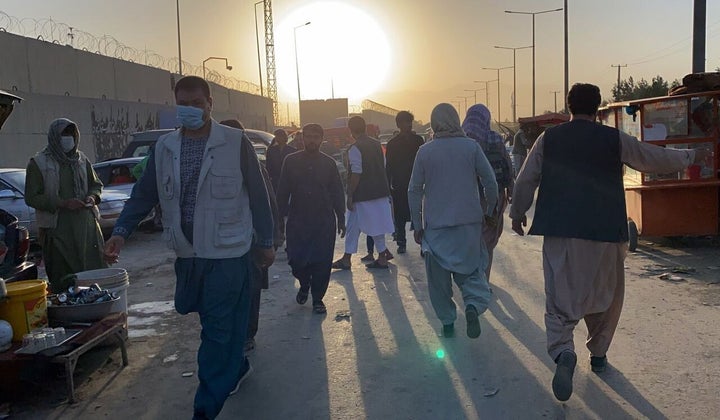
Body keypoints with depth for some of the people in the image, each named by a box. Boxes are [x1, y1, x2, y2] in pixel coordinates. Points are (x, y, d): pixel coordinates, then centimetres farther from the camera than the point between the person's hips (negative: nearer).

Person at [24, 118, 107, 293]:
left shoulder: (81, 159, 12)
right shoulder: (38, 163, -2)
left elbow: (96, 184, 22)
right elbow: (31, 198, -5)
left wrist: (93, 196, -1)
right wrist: (63, 203, -15)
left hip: (86, 224, 4)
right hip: (57, 228, -4)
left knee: (96, 270, 2)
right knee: (63, 279, -2)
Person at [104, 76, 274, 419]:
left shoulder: (236, 143, -8)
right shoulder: (164, 147, 5)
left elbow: (258, 194, -3)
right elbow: (144, 194, 9)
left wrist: (266, 242, 0)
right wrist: (121, 231, -5)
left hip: (227, 253, -5)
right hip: (187, 254, 5)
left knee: (218, 330, -1)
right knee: (211, 322, 19)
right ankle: (237, 367, 44)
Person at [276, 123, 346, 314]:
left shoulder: (329, 163, 5)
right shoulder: (291, 161, 3)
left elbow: (337, 193, 8)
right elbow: (283, 191, 4)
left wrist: (341, 220, 7)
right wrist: (280, 217, -1)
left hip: (324, 221, 0)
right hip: (297, 220, 0)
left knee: (322, 262, -1)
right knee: (296, 260, 0)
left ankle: (317, 298, 18)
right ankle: (304, 285, 32)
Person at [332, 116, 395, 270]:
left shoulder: (354, 149, -13)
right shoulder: (377, 144, 8)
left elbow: (356, 174, -19)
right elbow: (384, 167, 12)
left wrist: (350, 196, -15)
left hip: (362, 195, -6)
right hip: (380, 192, 6)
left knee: (353, 226, 4)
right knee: (377, 224, 13)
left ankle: (347, 259, 12)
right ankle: (382, 257, 15)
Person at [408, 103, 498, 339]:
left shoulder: (425, 152, -1)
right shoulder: (471, 146, -1)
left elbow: (414, 191, 0)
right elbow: (490, 182, -1)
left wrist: (417, 225, 7)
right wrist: (489, 212, 13)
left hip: (435, 225, 0)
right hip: (469, 222, 1)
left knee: (439, 275, 11)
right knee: (471, 268, 12)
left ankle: (447, 322, 13)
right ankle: (474, 304, -13)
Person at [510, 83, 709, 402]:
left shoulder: (548, 139, 1)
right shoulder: (614, 139, 1)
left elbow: (525, 180, 2)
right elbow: (658, 158, 11)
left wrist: (517, 214, 18)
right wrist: (691, 156, 30)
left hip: (560, 232, 0)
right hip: (604, 232, 0)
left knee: (560, 296, 1)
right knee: (605, 294, 18)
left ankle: (563, 351, -22)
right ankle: (598, 354, 29)